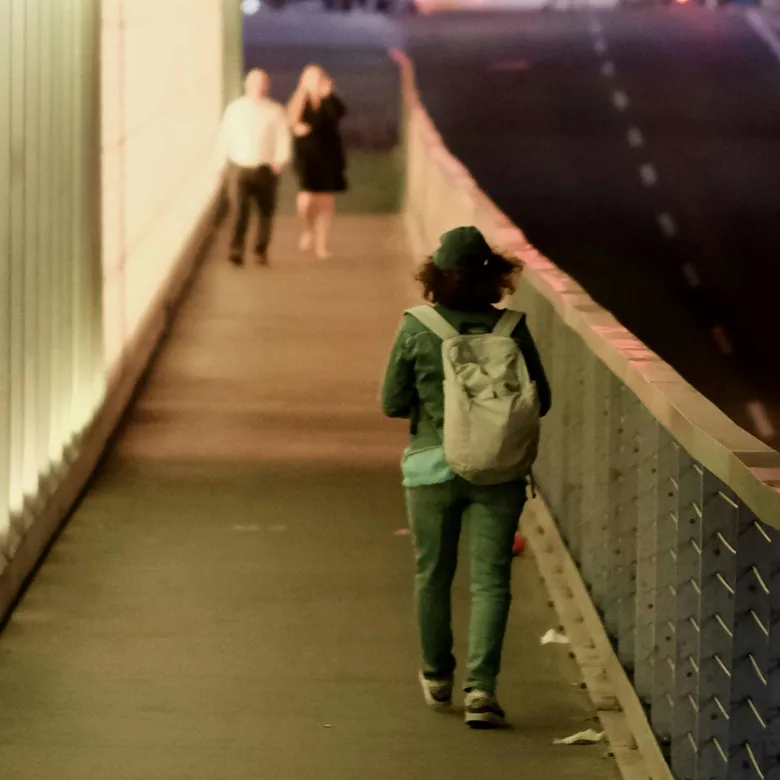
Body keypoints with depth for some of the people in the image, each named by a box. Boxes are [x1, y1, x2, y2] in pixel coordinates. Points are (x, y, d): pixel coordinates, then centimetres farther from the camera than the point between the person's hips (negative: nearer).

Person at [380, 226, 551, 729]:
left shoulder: (416, 329, -9)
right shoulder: (511, 328, -8)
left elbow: (393, 403, -3)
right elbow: (540, 400, 0)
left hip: (432, 466, 1)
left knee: (433, 575, 17)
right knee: (490, 579, 2)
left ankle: (437, 677, 31)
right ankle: (481, 685, -11)